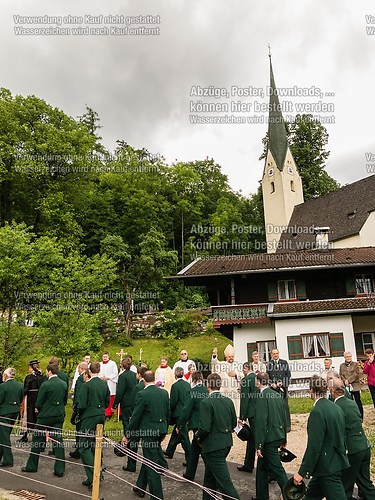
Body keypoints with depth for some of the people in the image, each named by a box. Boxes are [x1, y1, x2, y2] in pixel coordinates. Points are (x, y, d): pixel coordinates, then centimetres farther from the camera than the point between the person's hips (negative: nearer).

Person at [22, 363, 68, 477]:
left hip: (45, 416, -5)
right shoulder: (64, 384, 1)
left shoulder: (46, 385, -16)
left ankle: (32, 466, 27)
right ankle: (59, 469, 8)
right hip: (59, 415, 5)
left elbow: (38, 403, -10)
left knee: (37, 440, 13)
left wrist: (39, 409, 11)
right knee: (58, 440, 8)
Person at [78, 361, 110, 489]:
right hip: (101, 416, 7)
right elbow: (107, 403, 8)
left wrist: (80, 415, 4)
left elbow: (82, 405, -15)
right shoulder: (104, 384, 3)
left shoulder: (86, 385, -15)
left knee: (84, 447, 2)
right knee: (94, 446, 17)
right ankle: (91, 478, 24)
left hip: (89, 417, -7)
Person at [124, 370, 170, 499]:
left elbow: (135, 416, -13)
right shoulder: (164, 393, 2)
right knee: (147, 458, 23)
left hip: (149, 431, -7)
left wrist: (127, 435, -2)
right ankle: (140, 488, 38)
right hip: (160, 430, 7)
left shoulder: (142, 394, -16)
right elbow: (168, 414, 9)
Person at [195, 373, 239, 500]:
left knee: (224, 482, 0)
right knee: (210, 475, 25)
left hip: (213, 446, -8)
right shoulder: (229, 401, 2)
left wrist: (198, 436, -3)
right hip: (226, 443, 8)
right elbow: (234, 423, 10)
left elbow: (204, 428, -23)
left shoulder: (206, 402, -20)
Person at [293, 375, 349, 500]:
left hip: (328, 467, -9)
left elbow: (313, 447, -22)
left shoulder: (317, 412, -22)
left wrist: (302, 472, -15)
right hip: (337, 461, 9)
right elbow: (341, 437, 13)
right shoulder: (335, 407, 3)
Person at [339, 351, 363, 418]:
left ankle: (361, 417, 9)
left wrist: (348, 380, -14)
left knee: (358, 402, 0)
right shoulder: (341, 365, 12)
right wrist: (345, 381, -13)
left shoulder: (355, 364, 5)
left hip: (355, 386, -2)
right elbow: (341, 375, 5)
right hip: (346, 387, 2)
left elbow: (356, 374, -7)